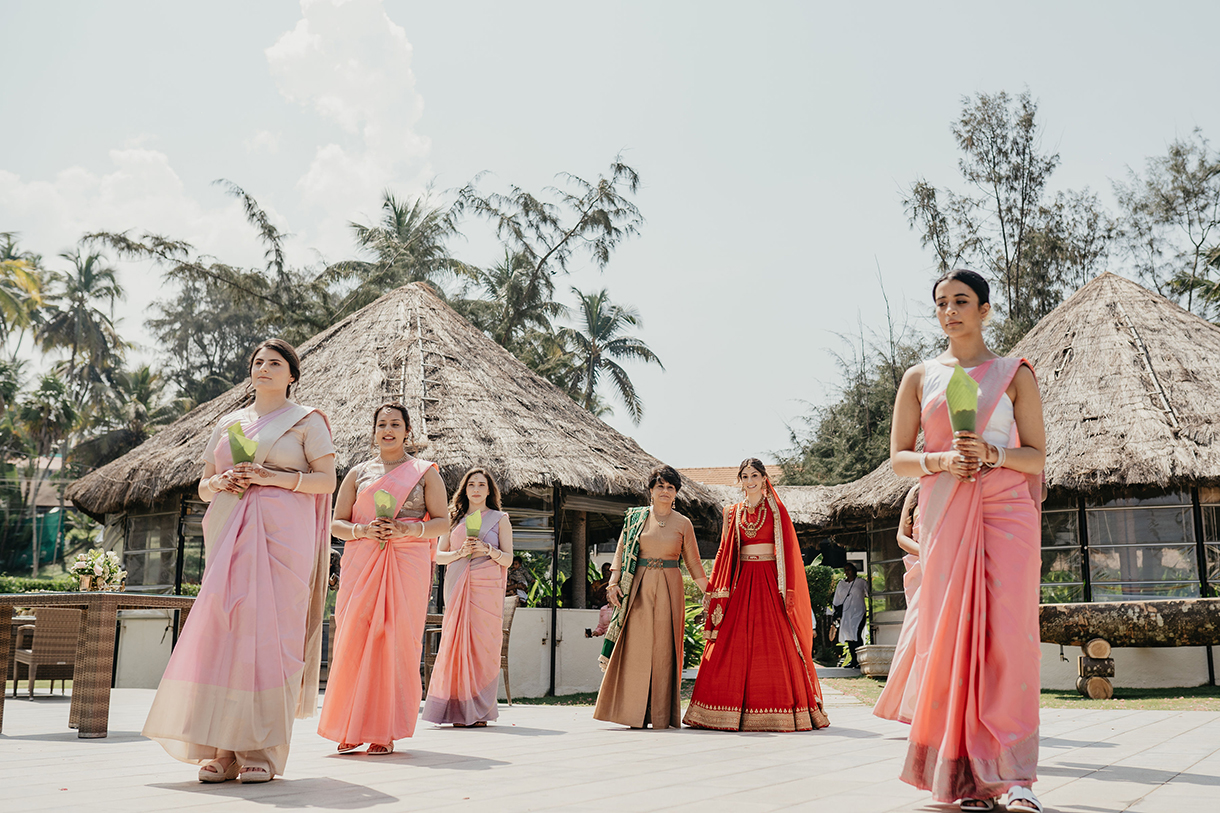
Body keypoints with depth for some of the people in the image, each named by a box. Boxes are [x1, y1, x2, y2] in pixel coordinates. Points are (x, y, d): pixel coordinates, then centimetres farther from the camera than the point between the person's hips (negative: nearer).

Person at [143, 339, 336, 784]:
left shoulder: (306, 419, 8)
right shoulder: (227, 423, 21)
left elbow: (327, 480, 0)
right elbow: (202, 487, 22)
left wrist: (274, 477, -11)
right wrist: (218, 482, 0)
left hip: (282, 532, -4)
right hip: (230, 531, 4)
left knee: (270, 630, -10)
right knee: (224, 628, -5)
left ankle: (263, 751, -6)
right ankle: (223, 750, 0)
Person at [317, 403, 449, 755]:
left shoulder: (425, 472, 10)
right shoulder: (358, 473, 15)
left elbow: (442, 521, 6)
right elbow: (336, 523, 13)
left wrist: (409, 529, -12)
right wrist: (362, 530, -8)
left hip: (407, 564, -2)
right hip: (361, 564, 2)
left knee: (396, 640, -6)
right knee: (354, 639, -5)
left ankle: (385, 731, 1)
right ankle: (351, 729, 5)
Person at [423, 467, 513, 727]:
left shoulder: (500, 519, 11)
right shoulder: (454, 519, 17)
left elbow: (508, 559, 6)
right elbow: (438, 555, 12)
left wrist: (487, 549, -13)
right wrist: (460, 552, -7)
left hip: (487, 588, -2)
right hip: (457, 587, 2)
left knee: (483, 643, -7)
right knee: (457, 640, -6)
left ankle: (480, 710, -3)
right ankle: (458, 710, -1)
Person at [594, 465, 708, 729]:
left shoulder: (683, 524, 8)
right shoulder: (635, 517, 7)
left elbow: (693, 562, 11)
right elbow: (621, 551, 7)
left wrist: (710, 592, 7)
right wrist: (613, 583, -4)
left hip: (668, 588, 0)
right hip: (638, 587, 0)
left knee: (664, 648, -1)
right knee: (636, 646, -4)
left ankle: (661, 714, 4)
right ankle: (635, 713, 1)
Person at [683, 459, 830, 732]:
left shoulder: (777, 510, 4)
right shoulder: (734, 513, 13)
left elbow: (789, 551, 0)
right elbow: (725, 553, 17)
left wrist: (788, 591, -8)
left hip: (770, 581, -3)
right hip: (742, 581, 3)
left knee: (775, 646, -7)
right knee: (732, 645, -4)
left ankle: (779, 713, -1)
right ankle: (731, 712, 0)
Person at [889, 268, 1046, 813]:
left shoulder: (1015, 374, 9)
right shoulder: (919, 377, 13)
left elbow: (1037, 457, 6)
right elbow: (898, 458, 11)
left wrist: (991, 453, -13)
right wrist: (939, 460, -9)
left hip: (1006, 511, -1)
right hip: (943, 515, 1)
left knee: (1007, 636, -9)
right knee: (952, 636, -3)